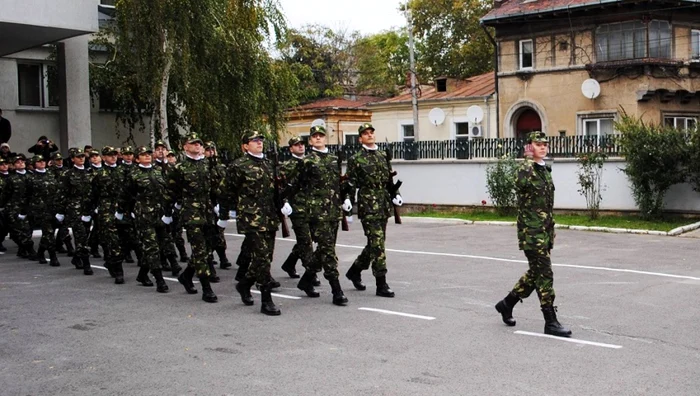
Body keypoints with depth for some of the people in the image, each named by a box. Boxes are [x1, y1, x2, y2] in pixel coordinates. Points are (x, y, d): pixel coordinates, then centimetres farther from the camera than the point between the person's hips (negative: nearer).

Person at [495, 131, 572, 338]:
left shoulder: (546, 170, 15)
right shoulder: (526, 169, -12)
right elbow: (522, 183, -38)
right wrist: (529, 159, -25)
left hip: (545, 230, 9)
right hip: (531, 231, -9)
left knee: (536, 273, 16)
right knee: (544, 274, -6)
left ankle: (507, 303, 32)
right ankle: (551, 322, 0)